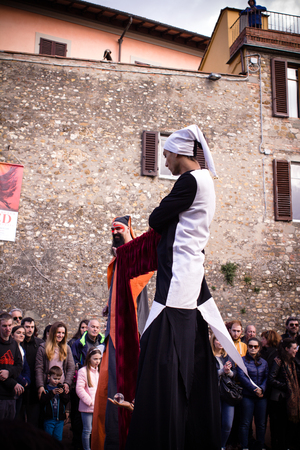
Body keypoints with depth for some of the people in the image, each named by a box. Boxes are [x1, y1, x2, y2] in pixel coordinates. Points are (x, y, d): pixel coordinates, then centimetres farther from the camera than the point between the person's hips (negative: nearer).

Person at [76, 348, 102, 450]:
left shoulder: (100, 371, 11)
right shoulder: (83, 371, -8)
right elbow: (79, 389, -12)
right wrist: (89, 401, -13)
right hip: (87, 407, -5)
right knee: (87, 430, 2)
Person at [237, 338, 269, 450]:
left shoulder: (263, 362, 12)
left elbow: (267, 377, 6)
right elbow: (242, 377, -10)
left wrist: (261, 389, -12)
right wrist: (254, 389, -14)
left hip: (261, 396, 4)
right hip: (247, 396, -4)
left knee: (261, 424, 9)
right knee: (245, 423, 1)